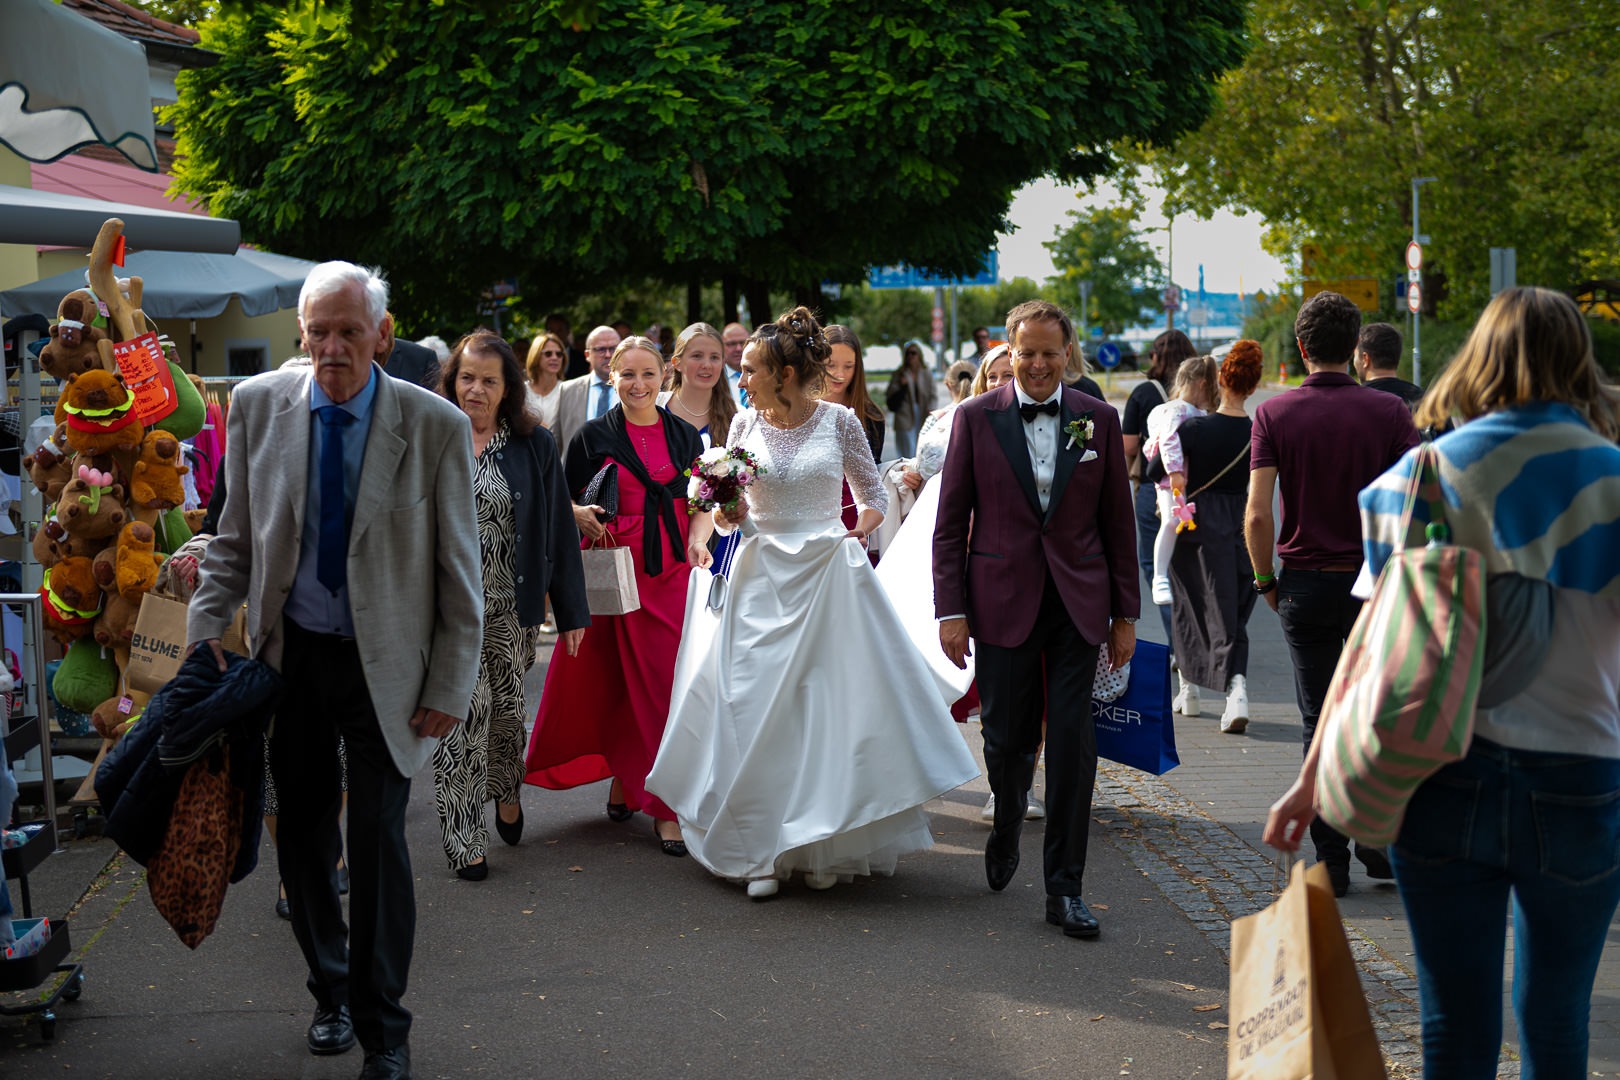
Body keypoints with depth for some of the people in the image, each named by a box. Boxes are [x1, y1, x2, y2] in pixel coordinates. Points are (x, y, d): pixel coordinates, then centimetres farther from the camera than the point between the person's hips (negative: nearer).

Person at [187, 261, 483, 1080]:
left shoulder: (435, 426, -11)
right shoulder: (258, 405, -2)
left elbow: (459, 572, -6)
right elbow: (237, 538, 8)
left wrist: (450, 689, -6)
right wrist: (207, 628, -2)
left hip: (384, 665, -3)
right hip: (289, 654, 3)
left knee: (379, 839, -1)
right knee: (302, 833, 13)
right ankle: (330, 990, 34)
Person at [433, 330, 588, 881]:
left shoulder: (534, 445, 3)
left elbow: (559, 529, 5)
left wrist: (572, 610, 4)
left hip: (513, 607, 2)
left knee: (506, 707, 13)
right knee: (464, 710, -7)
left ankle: (506, 792, 43)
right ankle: (463, 838, 4)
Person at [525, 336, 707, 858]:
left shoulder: (685, 436, 10)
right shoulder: (594, 436, 4)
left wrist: (698, 540, -6)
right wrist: (582, 519, -14)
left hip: (672, 572, 1)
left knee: (668, 681, -3)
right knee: (618, 682, 3)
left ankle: (664, 800, 2)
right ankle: (624, 775, 23)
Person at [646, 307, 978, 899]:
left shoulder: (839, 421, -2)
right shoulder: (744, 424, 3)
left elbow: (874, 495, 9)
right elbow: (731, 512, 9)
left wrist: (856, 533, -7)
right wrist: (727, 508, -12)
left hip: (830, 576, -1)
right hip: (762, 577, 2)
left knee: (829, 709, 1)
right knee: (756, 712, -2)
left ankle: (823, 848, 14)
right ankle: (760, 851, 6)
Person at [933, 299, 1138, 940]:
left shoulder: (1098, 420, 5)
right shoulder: (975, 418, 1)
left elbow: (1117, 521, 8)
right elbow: (950, 522, 2)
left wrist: (1126, 613, 5)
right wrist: (950, 610, -4)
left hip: (1078, 604, 1)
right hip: (1004, 603, -1)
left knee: (1073, 741, -2)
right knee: (1006, 740, 5)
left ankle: (1065, 888, 7)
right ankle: (1006, 832, 38)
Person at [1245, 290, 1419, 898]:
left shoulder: (1274, 414, -4)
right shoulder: (1389, 412, -3)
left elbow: (1257, 515, -11)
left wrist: (1266, 581, 3)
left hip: (1306, 585, 0)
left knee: (1321, 725, 7)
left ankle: (1330, 863, 10)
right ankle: (1382, 843, 17)